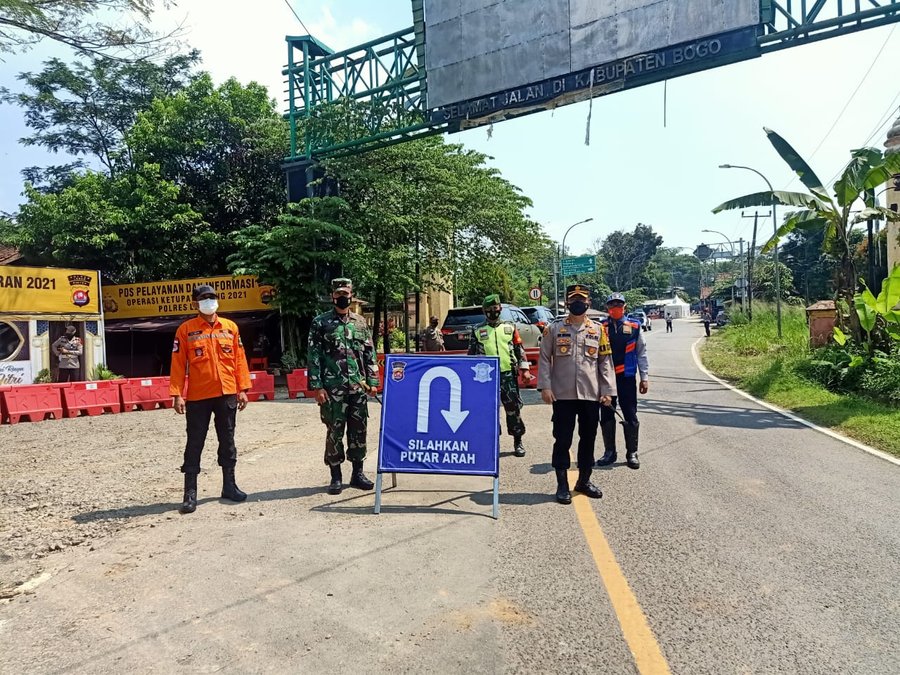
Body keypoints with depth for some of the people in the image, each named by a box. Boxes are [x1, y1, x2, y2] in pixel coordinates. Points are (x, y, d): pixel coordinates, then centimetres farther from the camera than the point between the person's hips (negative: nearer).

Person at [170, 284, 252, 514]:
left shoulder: (230, 327, 6)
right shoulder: (186, 330, -1)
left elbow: (239, 359, 7)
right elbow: (178, 364, -3)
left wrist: (243, 389, 3)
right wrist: (177, 394, -10)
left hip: (227, 394, 3)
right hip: (197, 396, -3)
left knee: (227, 441, 11)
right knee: (194, 444, 3)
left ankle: (229, 486, 23)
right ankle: (190, 493, 11)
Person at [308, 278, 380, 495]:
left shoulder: (360, 322, 10)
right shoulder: (320, 323, 0)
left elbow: (370, 353, 11)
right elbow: (314, 356, -3)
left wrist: (372, 380, 5)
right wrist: (316, 386, -10)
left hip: (358, 386, 3)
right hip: (332, 387, -3)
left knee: (358, 430, 8)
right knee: (335, 432, 3)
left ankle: (357, 473, 20)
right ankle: (336, 476, 14)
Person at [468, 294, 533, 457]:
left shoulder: (510, 327, 10)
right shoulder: (477, 330, 9)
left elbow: (519, 349, 10)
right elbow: (471, 354, 10)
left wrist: (524, 369, 3)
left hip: (508, 374, 0)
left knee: (514, 408, 2)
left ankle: (518, 441, 14)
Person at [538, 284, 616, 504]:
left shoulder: (598, 330, 8)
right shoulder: (554, 328, 2)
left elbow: (605, 362, 7)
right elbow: (545, 359, 1)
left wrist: (607, 391, 0)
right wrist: (545, 387, -8)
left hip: (591, 395, 3)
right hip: (563, 395, -2)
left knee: (588, 438, 11)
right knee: (562, 440, 2)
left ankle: (584, 480, 27)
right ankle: (562, 485, 13)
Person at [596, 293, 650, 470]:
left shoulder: (634, 327, 3)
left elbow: (641, 354, 6)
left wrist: (645, 378, 3)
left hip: (627, 377, 0)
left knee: (630, 416, 4)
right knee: (606, 416, 9)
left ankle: (632, 453, 17)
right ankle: (609, 452, 23)